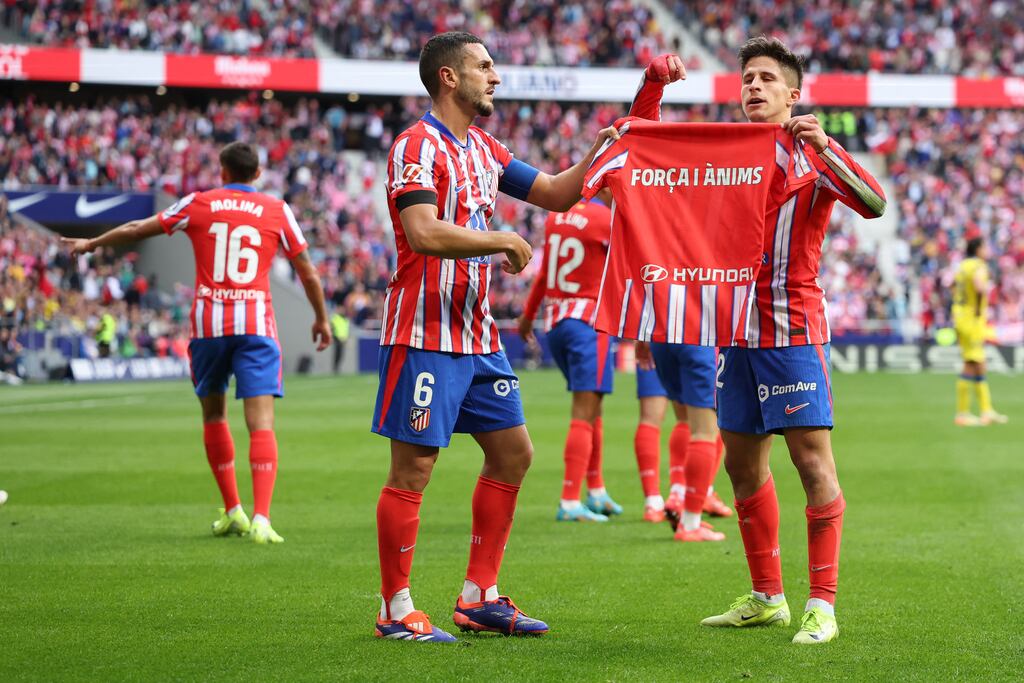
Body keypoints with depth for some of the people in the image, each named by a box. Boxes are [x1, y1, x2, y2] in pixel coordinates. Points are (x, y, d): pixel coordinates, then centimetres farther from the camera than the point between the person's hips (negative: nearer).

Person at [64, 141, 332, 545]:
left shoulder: (198, 205, 6)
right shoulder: (277, 211, 5)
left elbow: (138, 229, 15)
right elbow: (307, 272, 11)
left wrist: (90, 244, 30)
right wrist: (321, 319, 25)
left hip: (208, 323, 1)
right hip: (256, 324, -1)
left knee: (213, 414, 19)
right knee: (261, 422, -8)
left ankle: (233, 511, 22)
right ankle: (260, 519, -22)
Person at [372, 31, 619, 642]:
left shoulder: (485, 149, 15)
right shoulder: (418, 147, -12)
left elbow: (556, 194, 21)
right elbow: (425, 234, -25)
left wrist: (597, 154, 7)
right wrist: (504, 241, -15)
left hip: (476, 333, 9)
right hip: (425, 333, -9)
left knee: (513, 454, 11)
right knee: (413, 470, -5)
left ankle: (479, 597, 18)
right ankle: (396, 612, 3)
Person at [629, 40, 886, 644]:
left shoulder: (814, 156, -2)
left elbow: (874, 204, -18)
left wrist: (823, 146, -28)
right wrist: (655, 81, 3)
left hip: (794, 329, -6)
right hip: (738, 330, 6)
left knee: (814, 462, -11)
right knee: (744, 464, 11)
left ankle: (822, 606, -9)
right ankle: (767, 599, 21)